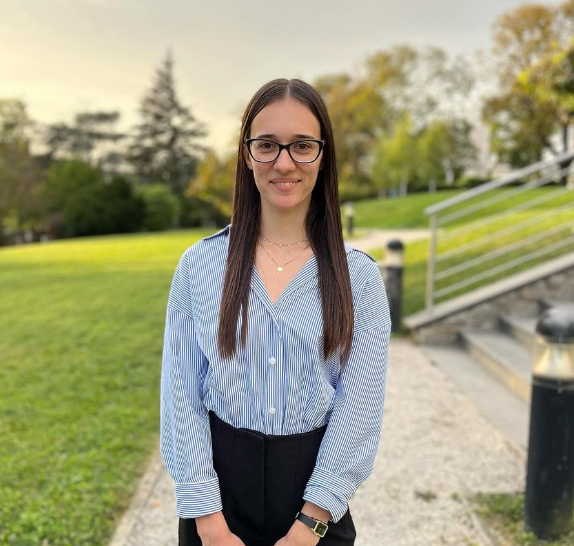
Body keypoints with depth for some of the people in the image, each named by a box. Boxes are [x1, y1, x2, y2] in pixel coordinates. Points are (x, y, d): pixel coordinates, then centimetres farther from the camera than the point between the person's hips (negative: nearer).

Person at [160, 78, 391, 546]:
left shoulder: (359, 276, -6)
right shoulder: (200, 265, -6)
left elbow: (360, 406, -8)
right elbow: (182, 396, -5)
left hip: (317, 500, 0)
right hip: (221, 482, 0)